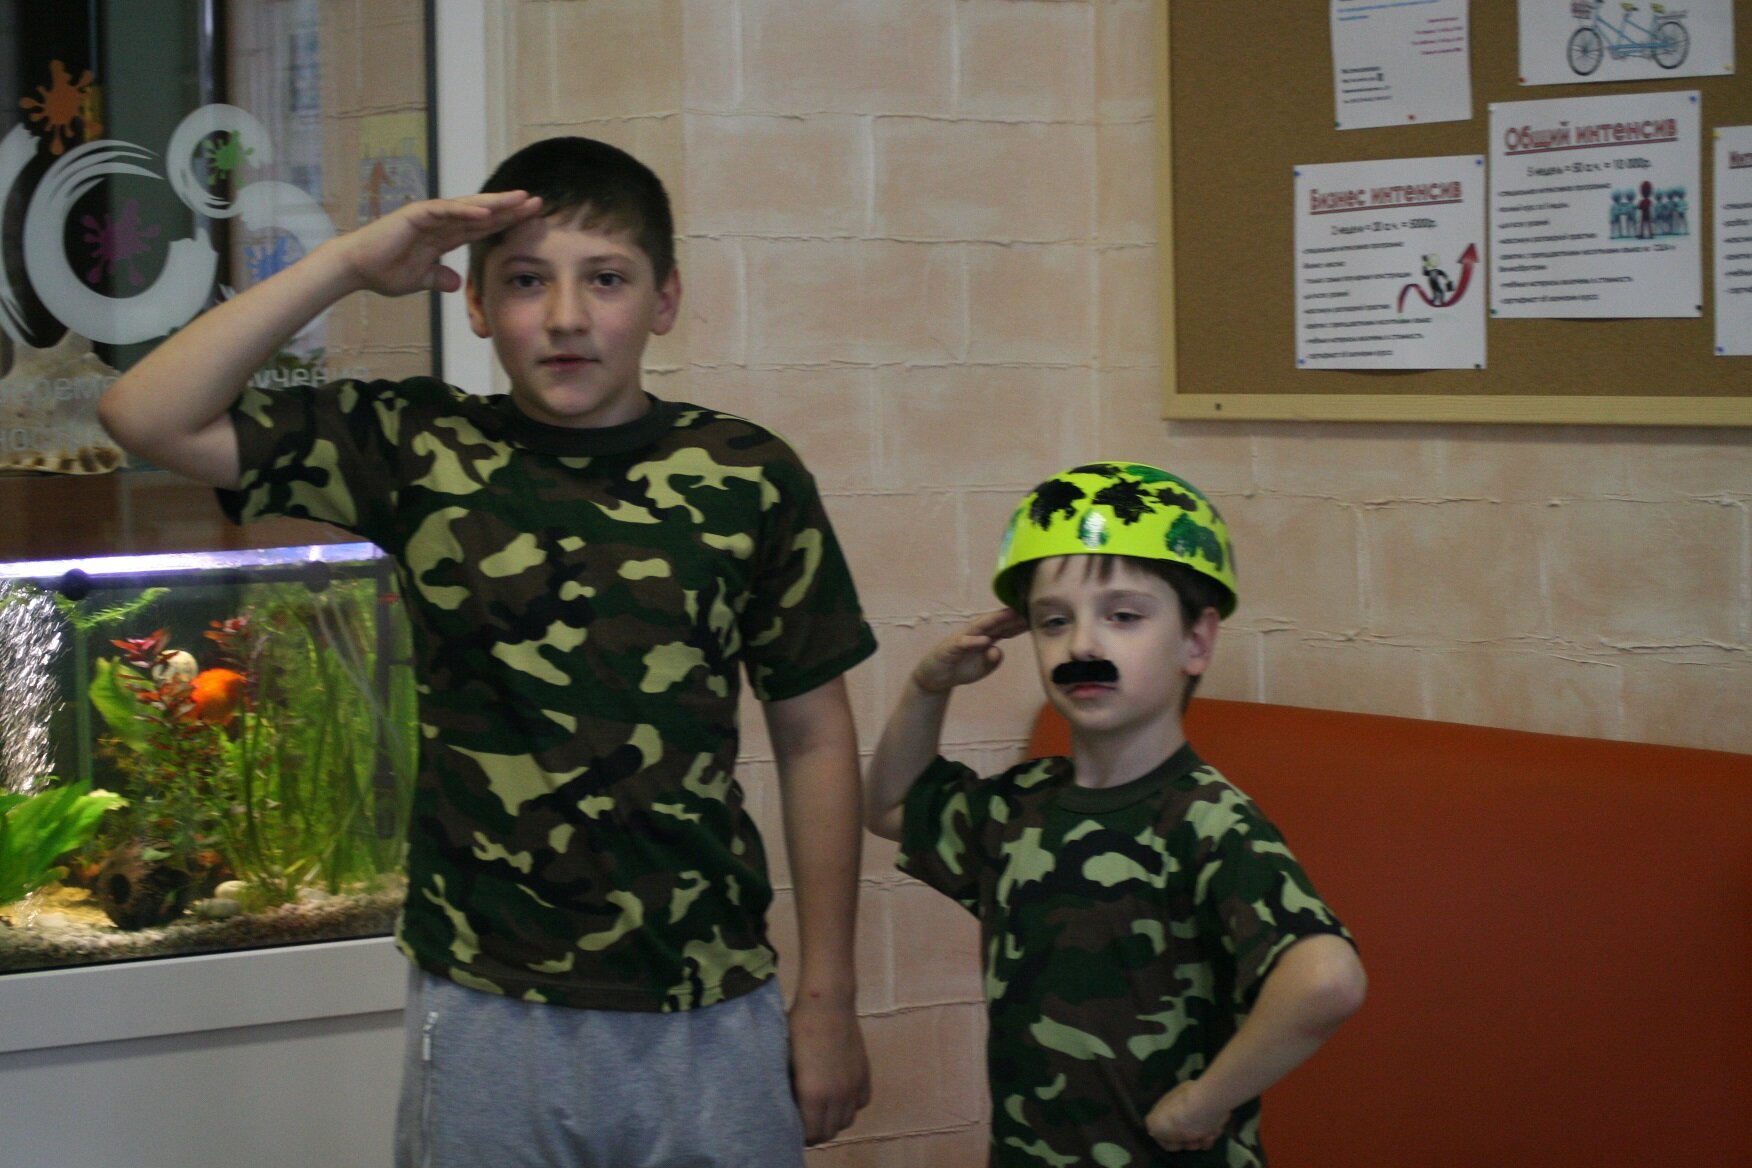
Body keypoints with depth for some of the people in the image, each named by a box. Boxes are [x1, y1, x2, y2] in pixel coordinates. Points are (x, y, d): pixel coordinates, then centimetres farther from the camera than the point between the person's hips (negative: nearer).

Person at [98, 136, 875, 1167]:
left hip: (713, 1023, 0)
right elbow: (148, 417, -8)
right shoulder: (420, 451, -1)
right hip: (486, 1015, 0)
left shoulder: (749, 479, -1)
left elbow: (813, 737, 4)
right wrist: (348, 263, -11)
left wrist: (827, 1000, 5)